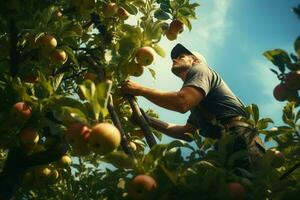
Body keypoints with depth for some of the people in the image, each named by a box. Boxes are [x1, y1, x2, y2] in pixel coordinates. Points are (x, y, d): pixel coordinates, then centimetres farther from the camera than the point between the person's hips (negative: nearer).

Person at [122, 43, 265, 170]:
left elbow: (182, 103, -16)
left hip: (240, 141, -9)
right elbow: (187, 133, 26)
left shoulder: (199, 69, 4)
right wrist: (148, 120, 25)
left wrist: (140, 90, -5)